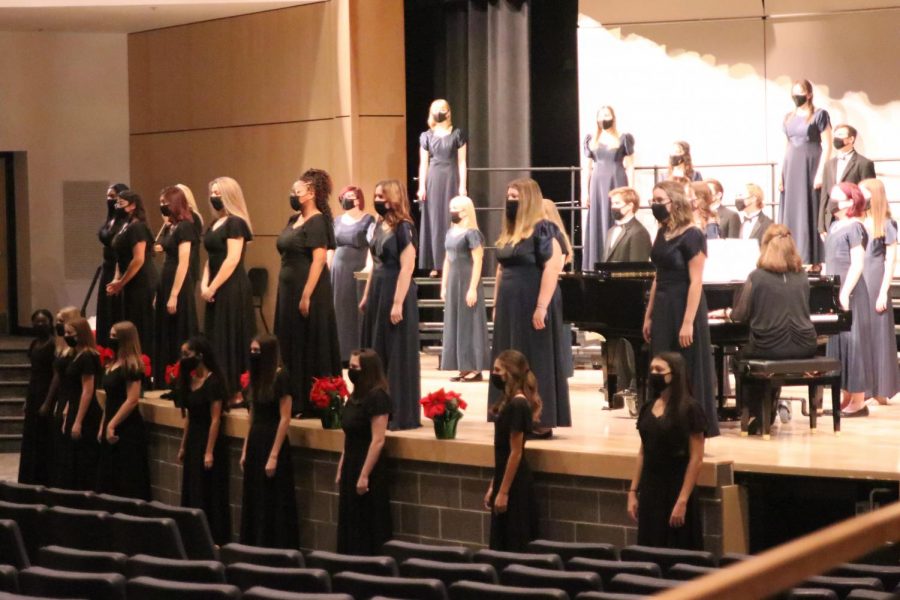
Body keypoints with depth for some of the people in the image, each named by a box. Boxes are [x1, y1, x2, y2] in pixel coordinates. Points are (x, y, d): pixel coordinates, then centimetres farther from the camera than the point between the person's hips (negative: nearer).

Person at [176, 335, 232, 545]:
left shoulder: (213, 382, -15)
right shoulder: (190, 380, 8)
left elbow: (215, 420, -17)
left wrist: (209, 452, -19)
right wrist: (183, 446, 15)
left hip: (208, 441, -8)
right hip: (193, 441, 8)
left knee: (209, 494, -3)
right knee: (191, 493, 12)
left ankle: (214, 540, 3)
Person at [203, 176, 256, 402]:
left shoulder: (235, 223, -13)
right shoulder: (215, 223, 15)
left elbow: (232, 260, -20)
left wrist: (212, 288, -17)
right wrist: (204, 284, 3)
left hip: (232, 289, -9)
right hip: (216, 289, 9)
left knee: (231, 338, -6)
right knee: (216, 339, 10)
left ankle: (236, 391, -2)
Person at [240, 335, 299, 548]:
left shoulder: (281, 377, -14)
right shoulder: (256, 377, 9)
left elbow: (285, 418, -16)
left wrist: (274, 455, -19)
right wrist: (245, 450, 14)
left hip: (273, 443, -8)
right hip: (255, 443, 8)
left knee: (274, 501, -3)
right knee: (254, 500, 12)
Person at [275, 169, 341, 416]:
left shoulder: (317, 222, -13)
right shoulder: (293, 220, 13)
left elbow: (319, 260, -19)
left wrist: (306, 296, -23)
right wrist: (294, 294, 15)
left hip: (308, 291, -9)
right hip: (289, 291, 9)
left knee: (310, 348, -3)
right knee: (291, 347, 11)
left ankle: (313, 403, 2)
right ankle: (295, 401, 17)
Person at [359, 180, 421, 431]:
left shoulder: (403, 228, -13)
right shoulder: (379, 225, 12)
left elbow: (407, 268, -17)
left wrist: (398, 303, -21)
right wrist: (366, 296, 17)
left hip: (395, 294, -9)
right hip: (378, 293, 9)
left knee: (397, 354, -5)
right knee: (376, 353, 11)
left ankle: (402, 414, 0)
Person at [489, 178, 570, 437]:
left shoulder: (543, 229, -11)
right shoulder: (509, 233, 15)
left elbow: (553, 267, -19)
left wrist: (542, 307, -23)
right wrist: (497, 305, 16)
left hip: (532, 306, -9)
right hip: (510, 306, 9)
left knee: (536, 363, -5)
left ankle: (541, 423, 0)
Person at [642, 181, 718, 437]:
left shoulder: (692, 236, -13)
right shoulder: (662, 234, 10)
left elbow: (695, 282, -16)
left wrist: (688, 323, -20)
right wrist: (649, 316, 15)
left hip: (683, 308, -8)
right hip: (663, 309, 8)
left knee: (687, 374, -2)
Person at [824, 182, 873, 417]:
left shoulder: (854, 227, -12)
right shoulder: (835, 226, 14)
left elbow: (857, 265, -18)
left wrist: (845, 293, -22)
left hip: (849, 295, -9)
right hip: (835, 294, 9)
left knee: (853, 343, -5)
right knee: (838, 343, 10)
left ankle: (858, 401, -1)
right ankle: (846, 398, 16)